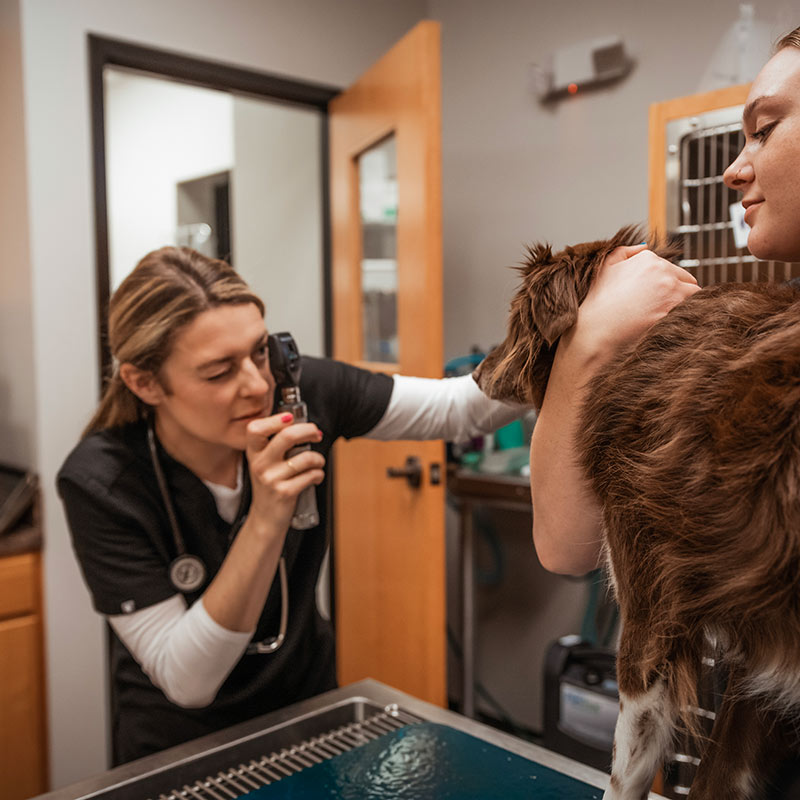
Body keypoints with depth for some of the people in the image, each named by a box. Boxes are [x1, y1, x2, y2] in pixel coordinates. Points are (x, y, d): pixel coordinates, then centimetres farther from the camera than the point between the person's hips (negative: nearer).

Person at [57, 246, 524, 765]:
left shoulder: (296, 390, -22)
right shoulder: (101, 482, -27)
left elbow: (461, 410, -14)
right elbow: (186, 682, -28)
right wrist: (267, 521, -39)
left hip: (307, 702, 3)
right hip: (182, 741, -3)